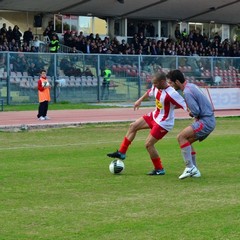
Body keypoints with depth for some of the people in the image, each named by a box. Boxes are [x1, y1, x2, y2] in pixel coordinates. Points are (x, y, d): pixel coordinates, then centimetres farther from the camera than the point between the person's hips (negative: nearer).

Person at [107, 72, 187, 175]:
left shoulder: (171, 94, -31)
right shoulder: (156, 87, -5)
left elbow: (185, 105, -30)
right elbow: (150, 92, 19)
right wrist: (140, 100, 25)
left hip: (163, 123, -9)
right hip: (154, 116, 9)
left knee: (148, 144, -9)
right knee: (133, 126, 13)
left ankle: (159, 169, 8)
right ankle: (121, 153, 23)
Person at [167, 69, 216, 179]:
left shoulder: (187, 92, -18)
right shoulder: (191, 86, 13)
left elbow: (196, 111, -22)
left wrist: (191, 114, 0)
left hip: (206, 121, -10)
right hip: (209, 120, 10)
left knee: (181, 137, -15)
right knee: (187, 141, 14)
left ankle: (190, 167, -16)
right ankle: (194, 171, 16)